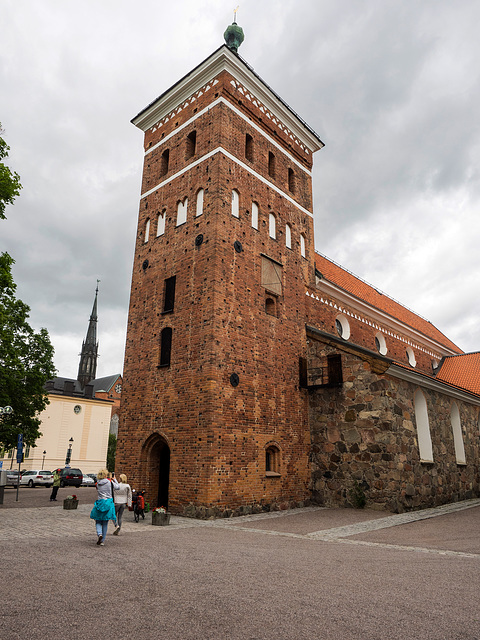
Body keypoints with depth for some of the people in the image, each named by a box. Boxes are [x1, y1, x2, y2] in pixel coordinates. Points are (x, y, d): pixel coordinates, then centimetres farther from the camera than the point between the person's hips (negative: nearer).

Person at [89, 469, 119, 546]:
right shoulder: (110, 482, -7)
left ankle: (99, 534, -12)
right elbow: (118, 487, 7)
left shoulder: (97, 483, -1)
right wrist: (114, 479, 20)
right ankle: (102, 541, 12)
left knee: (98, 521, 14)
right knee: (105, 523, 9)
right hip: (108, 503, -1)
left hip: (99, 503, 1)